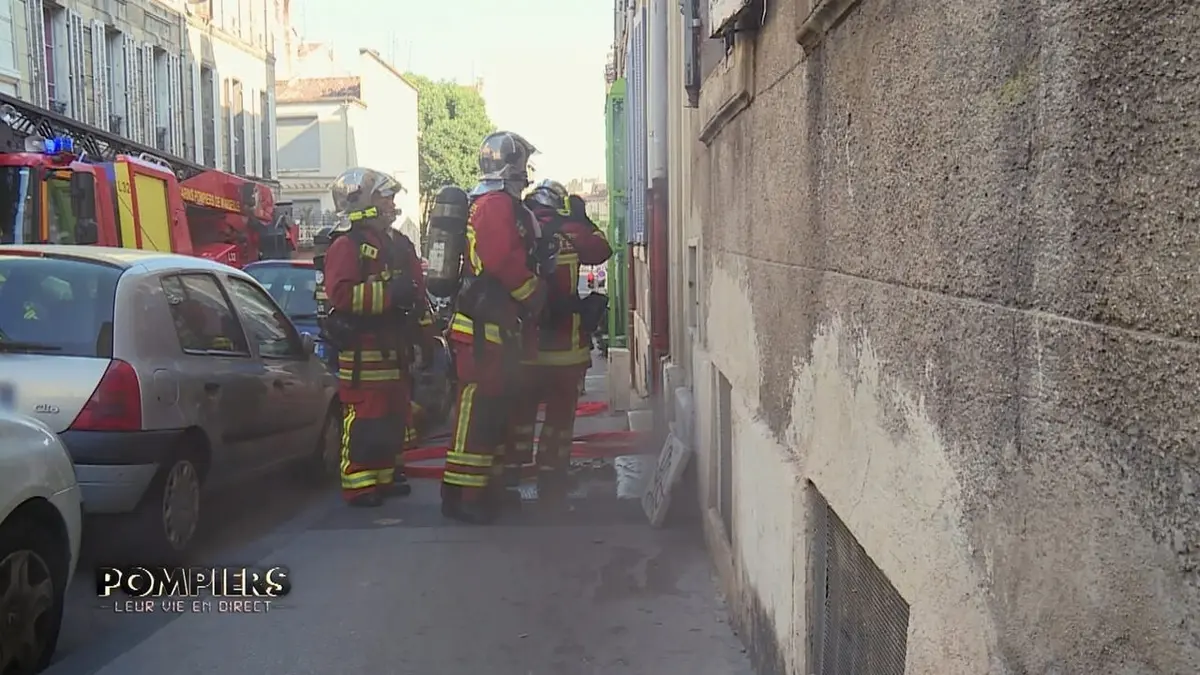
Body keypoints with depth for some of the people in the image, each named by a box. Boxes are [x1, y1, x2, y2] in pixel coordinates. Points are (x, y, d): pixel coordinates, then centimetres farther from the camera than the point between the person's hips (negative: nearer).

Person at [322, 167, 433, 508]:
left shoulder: (399, 245, 18)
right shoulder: (346, 246, -10)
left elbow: (416, 290, 27)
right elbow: (341, 294, -23)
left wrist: (425, 335, 21)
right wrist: (389, 293, -24)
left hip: (394, 346, 9)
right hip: (363, 349, -9)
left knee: (393, 416, 14)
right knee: (364, 418, -8)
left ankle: (385, 474, 25)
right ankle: (358, 484, -4)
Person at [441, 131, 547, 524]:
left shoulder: (495, 204, 22)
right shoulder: (498, 204, -12)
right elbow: (508, 263, -22)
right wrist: (536, 295, -8)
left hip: (495, 323, 11)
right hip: (485, 328, -11)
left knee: (494, 404, 16)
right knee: (478, 407, -10)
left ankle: (485, 485, 25)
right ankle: (462, 494, -8)